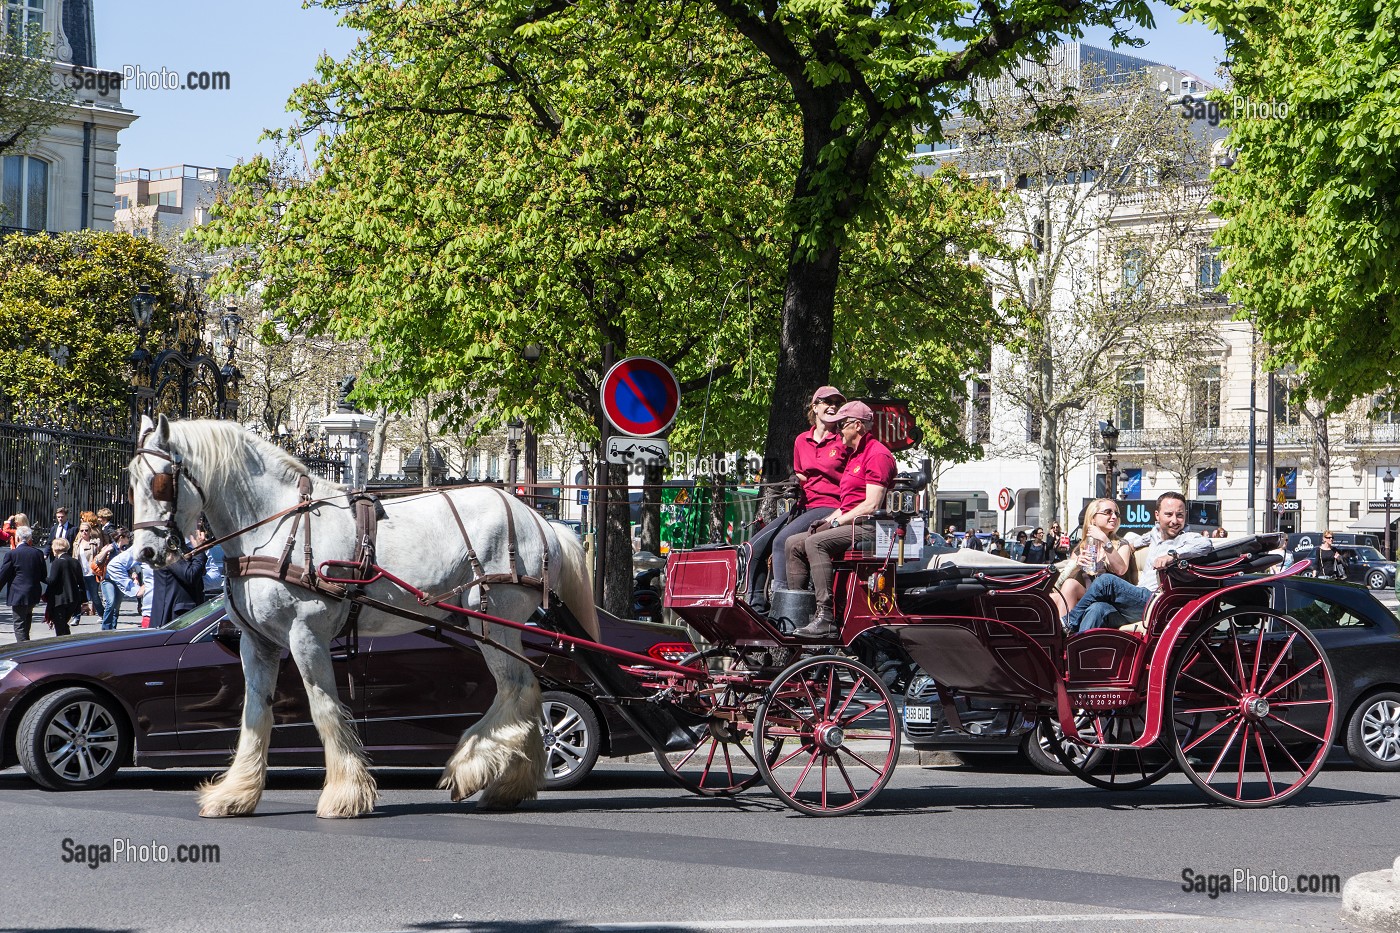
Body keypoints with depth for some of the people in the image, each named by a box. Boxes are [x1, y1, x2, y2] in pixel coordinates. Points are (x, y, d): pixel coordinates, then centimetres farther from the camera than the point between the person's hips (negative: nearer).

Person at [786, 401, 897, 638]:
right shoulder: (855, 455, 25)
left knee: (816, 543, -30)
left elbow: (871, 506, -18)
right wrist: (827, 520, 8)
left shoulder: (877, 454, -9)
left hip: (868, 528, -11)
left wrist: (837, 522, -13)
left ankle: (826, 618, -37)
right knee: (794, 543, 2)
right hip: (849, 525, 11)